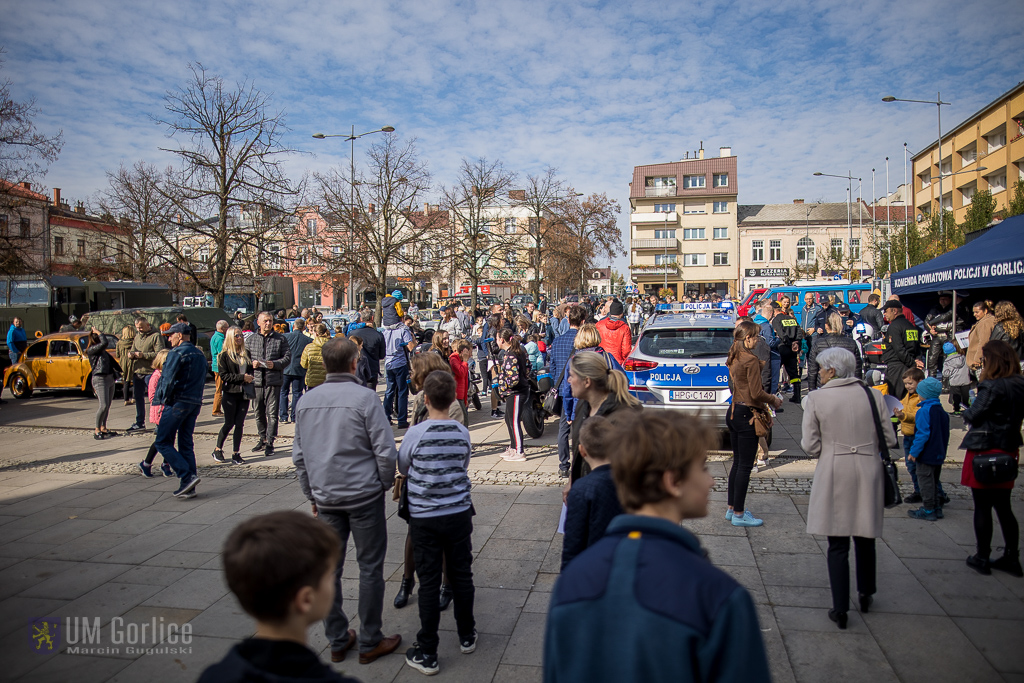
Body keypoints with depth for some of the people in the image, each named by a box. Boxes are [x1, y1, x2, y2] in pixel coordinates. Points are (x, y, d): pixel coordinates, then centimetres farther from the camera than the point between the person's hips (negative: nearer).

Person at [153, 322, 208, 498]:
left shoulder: (177, 353, -10)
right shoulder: (200, 355, 15)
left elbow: (167, 379, -16)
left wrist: (163, 399, -6)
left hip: (177, 403, -8)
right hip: (195, 404, 8)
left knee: (163, 442, 0)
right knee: (186, 444, 11)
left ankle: (188, 476, -11)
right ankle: (189, 488, 9)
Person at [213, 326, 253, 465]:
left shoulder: (246, 354, 13)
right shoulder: (225, 355, -2)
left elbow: (251, 370, 22)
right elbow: (224, 376, -9)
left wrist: (249, 377, 0)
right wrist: (242, 377, -15)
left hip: (244, 393, 4)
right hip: (231, 393, -4)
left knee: (239, 424, 3)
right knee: (229, 423, 0)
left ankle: (236, 454, 8)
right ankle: (218, 450, 20)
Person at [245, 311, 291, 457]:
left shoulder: (280, 339, 4)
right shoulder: (250, 339, 12)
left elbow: (287, 357, 0)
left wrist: (275, 364, -15)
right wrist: (251, 363, -7)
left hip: (274, 381, -3)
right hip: (256, 380, 4)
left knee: (272, 412, -6)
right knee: (259, 413, 12)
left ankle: (270, 442, -2)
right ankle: (263, 440, 25)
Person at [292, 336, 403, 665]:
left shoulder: (306, 401, 3)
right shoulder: (365, 397, -13)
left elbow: (299, 456, 11)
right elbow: (386, 451, -14)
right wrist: (385, 484, 4)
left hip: (326, 498, 5)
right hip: (364, 495, -5)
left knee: (329, 568, 13)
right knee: (370, 568, 7)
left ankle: (337, 641, 25)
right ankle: (370, 642, 16)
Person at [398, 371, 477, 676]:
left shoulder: (415, 434, -16)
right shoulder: (463, 433, -7)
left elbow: (402, 468, 2)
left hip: (424, 518, -3)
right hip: (459, 513, 3)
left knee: (429, 583, 5)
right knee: (461, 575, 16)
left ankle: (427, 653, 15)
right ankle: (467, 636, 33)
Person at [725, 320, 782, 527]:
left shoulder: (734, 358, 9)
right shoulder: (750, 359, -17)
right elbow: (756, 393, -18)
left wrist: (767, 397, 14)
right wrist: (774, 400, 0)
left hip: (734, 412, 9)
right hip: (747, 415, -9)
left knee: (738, 463, 17)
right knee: (745, 466, 0)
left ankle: (732, 508, 25)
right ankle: (739, 514, 7)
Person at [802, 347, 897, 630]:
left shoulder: (815, 398, -9)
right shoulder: (873, 395, -1)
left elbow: (810, 446, -9)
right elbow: (889, 440, 3)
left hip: (833, 476, -3)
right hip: (868, 473, 3)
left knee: (837, 544, 5)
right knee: (865, 537, 20)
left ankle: (840, 608, 9)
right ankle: (866, 595, 37)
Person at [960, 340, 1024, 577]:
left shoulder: (992, 386, -20)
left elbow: (973, 415, -17)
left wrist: (966, 415, 4)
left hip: (984, 450, -7)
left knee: (982, 507, 3)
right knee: (1003, 506, 16)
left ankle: (982, 557, 12)